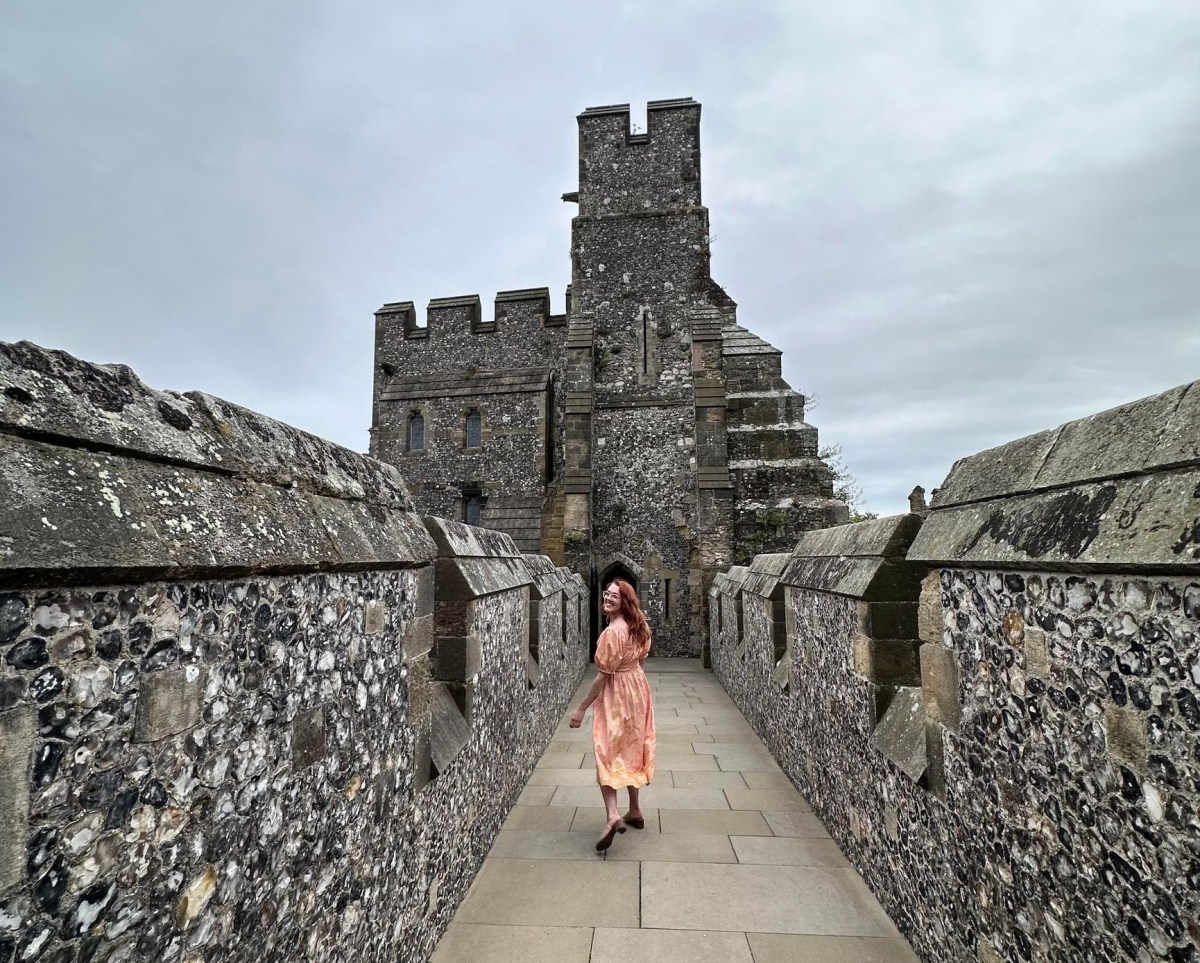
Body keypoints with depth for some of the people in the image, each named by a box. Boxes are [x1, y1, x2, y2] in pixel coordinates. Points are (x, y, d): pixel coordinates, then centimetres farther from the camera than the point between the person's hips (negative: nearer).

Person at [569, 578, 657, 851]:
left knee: (606, 753, 0)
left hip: (615, 695, -8)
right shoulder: (638, 626, 1)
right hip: (636, 690, 8)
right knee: (630, 750, 18)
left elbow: (604, 675, -22)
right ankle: (634, 812, 29)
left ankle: (612, 815, -12)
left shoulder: (612, 632, -24)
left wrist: (582, 708, -15)